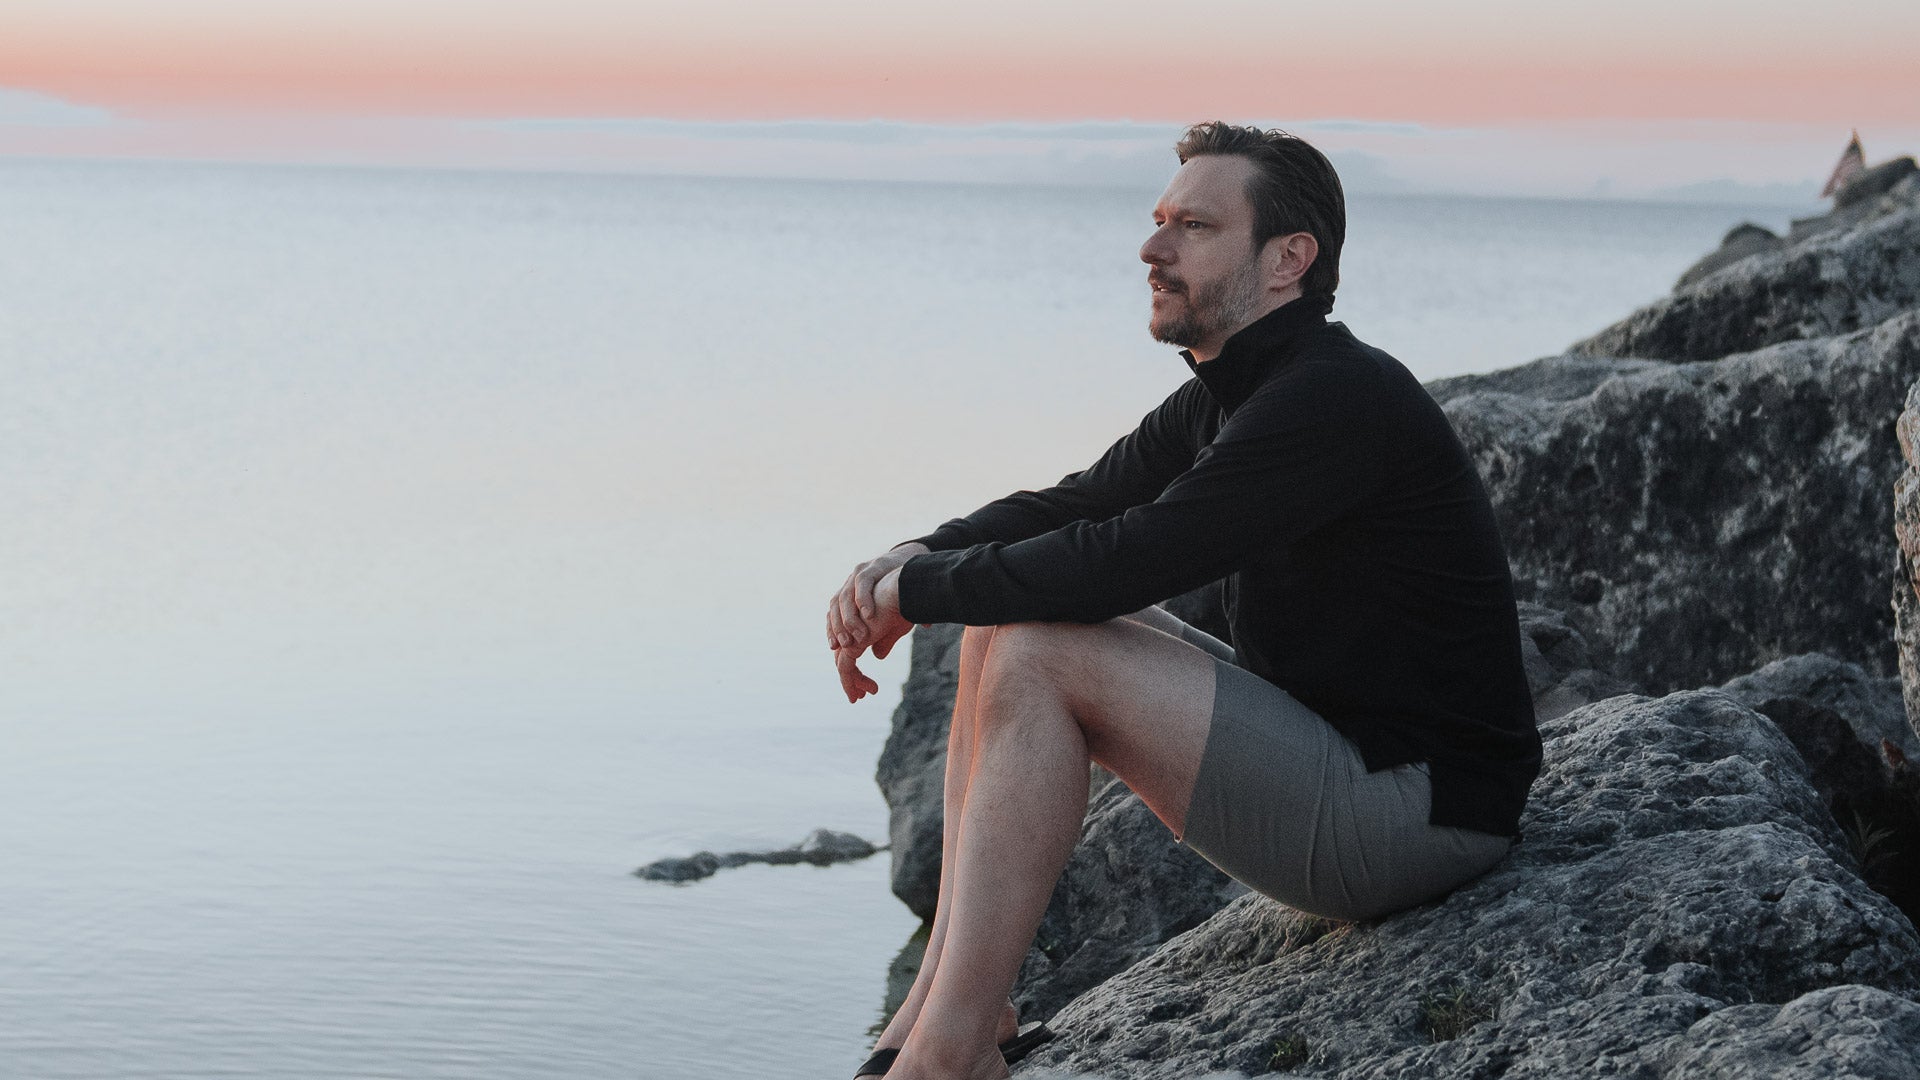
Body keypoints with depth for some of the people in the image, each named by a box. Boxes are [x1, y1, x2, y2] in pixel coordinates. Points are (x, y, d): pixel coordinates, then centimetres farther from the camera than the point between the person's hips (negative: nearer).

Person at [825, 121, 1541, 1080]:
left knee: (1042, 658, -21)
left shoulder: (1339, 399, -21)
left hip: (1419, 811, -10)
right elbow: (1069, 507, 15)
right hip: (1337, 756, 10)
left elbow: (1128, 560, -26)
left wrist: (919, 588, -13)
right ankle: (950, 1001, 0)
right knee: (1007, 624, 5)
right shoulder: (1222, 395, 10)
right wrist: (912, 562, -5)